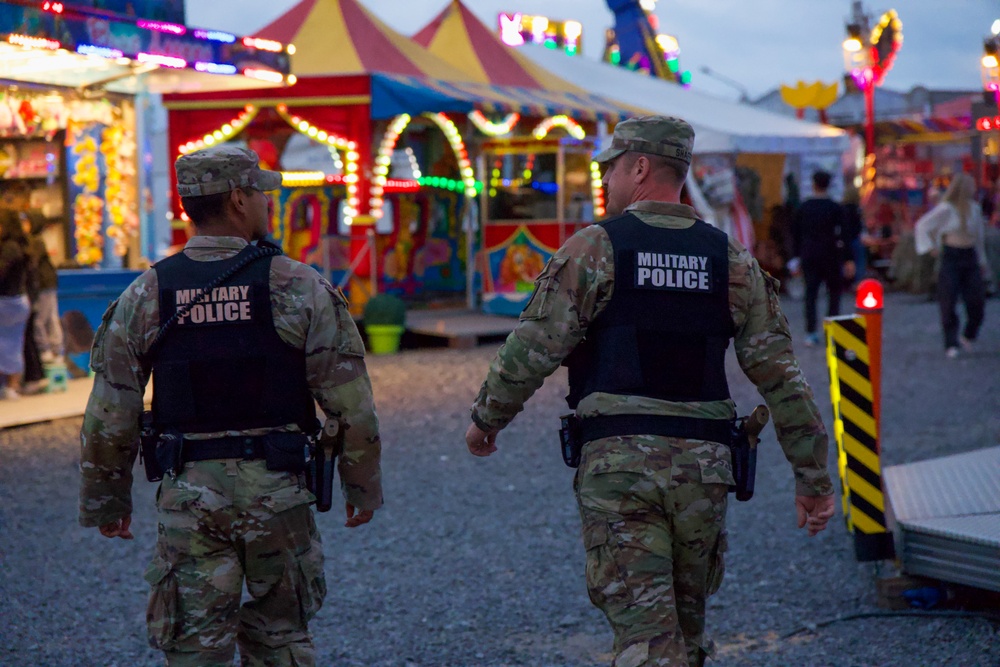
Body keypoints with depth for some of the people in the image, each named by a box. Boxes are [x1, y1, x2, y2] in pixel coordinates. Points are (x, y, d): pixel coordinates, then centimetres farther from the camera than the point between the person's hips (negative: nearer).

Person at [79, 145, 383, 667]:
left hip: (188, 497, 0)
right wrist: (363, 486, 8)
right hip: (278, 490, 0)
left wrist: (105, 500, 14)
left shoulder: (144, 296, -2)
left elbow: (108, 418, 1)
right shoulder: (300, 289, -7)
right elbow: (351, 405, -5)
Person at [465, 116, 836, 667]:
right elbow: (780, 375, 5)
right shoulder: (730, 260, 8)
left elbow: (531, 350, -6)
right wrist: (813, 476, 9)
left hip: (619, 462, -4)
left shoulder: (593, 249, -3)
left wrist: (486, 417, 12)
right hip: (703, 465, 4)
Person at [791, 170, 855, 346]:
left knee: (810, 293, 3)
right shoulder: (835, 208, -6)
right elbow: (844, 235, -8)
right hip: (830, 256, -3)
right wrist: (848, 259, -6)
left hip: (808, 255, 3)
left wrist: (797, 255, 19)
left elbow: (795, 233, 10)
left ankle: (811, 333, -3)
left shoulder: (803, 208, 4)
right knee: (834, 292, 8)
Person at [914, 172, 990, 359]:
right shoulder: (946, 209, -9)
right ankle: (951, 345, 2)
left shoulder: (974, 209, 10)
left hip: (970, 258, 5)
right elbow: (922, 226, -5)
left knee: (977, 301, 1)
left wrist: (982, 261, 22)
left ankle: (968, 336, 23)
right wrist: (930, 247, -9)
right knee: (949, 303, -4)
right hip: (951, 257, -5)